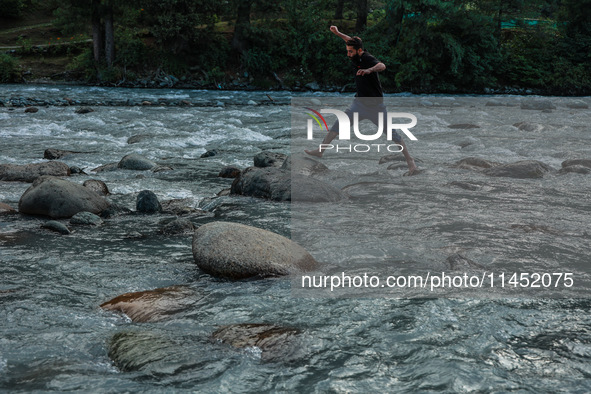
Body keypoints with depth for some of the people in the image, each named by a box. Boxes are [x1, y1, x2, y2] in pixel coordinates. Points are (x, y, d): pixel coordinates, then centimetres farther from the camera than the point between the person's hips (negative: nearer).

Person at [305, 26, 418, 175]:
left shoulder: (368, 59, -23)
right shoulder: (356, 57, 0)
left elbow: (382, 66, -46)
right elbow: (352, 41, 20)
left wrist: (369, 70, -65)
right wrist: (338, 33, 10)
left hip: (376, 106, -7)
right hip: (360, 103, 7)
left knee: (392, 133, -3)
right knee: (339, 124, 1)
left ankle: (409, 160, 7)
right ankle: (320, 150, 6)